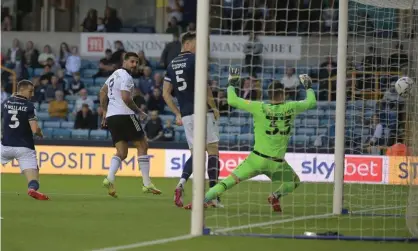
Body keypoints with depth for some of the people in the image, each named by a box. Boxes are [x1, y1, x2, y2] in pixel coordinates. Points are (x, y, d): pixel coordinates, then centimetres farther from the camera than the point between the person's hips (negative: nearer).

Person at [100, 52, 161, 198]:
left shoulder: (115, 75, 19)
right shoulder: (125, 77, -10)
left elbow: (102, 92, 28)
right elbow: (126, 98, -21)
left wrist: (105, 112, 30)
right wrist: (138, 111, -7)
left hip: (111, 116, 8)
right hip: (124, 115, -8)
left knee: (122, 152, 8)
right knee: (142, 146, 3)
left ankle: (110, 179, -17)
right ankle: (147, 184, 0)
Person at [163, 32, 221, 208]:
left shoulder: (172, 64, 14)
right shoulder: (195, 60, -7)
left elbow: (166, 94, 13)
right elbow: (204, 87, -15)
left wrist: (177, 114, 18)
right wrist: (214, 107, -5)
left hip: (186, 114, 6)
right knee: (213, 150, 0)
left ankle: (181, 184, -10)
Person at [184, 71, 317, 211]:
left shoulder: (260, 108, -6)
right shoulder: (290, 108, -2)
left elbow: (232, 100, -6)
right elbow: (311, 102, 17)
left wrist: (231, 84, 11)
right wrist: (308, 87, 34)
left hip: (257, 158, -1)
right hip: (277, 163, 1)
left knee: (230, 181, 0)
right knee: (294, 182, 25)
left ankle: (203, 200, -16)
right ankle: (276, 196, -4)